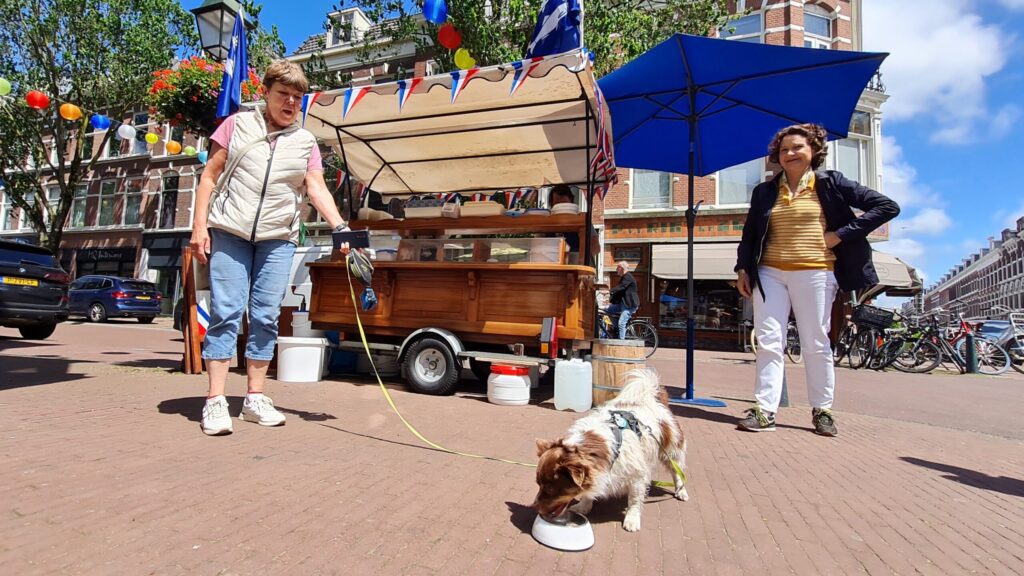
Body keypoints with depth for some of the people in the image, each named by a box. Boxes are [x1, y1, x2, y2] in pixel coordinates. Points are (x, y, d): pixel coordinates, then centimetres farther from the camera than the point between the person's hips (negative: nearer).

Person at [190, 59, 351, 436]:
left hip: (278, 238, 2)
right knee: (226, 313, -6)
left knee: (266, 317, 1)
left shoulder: (305, 142, 13)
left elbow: (317, 189, 2)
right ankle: (215, 401, 0)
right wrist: (199, 226, -2)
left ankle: (255, 399, 10)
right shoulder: (238, 125, 9)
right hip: (229, 232, -1)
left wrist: (340, 227, -15)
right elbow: (210, 175, 7)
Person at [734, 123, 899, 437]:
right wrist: (743, 268, 5)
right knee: (768, 343, -3)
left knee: (816, 345, 4)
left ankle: (822, 410, 18)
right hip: (770, 273, 2)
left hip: (814, 274, -2)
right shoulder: (765, 191, 12)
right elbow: (749, 233, 15)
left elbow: (887, 206, 3)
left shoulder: (830, 183, 4)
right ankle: (764, 410, 0)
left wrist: (841, 235, -6)